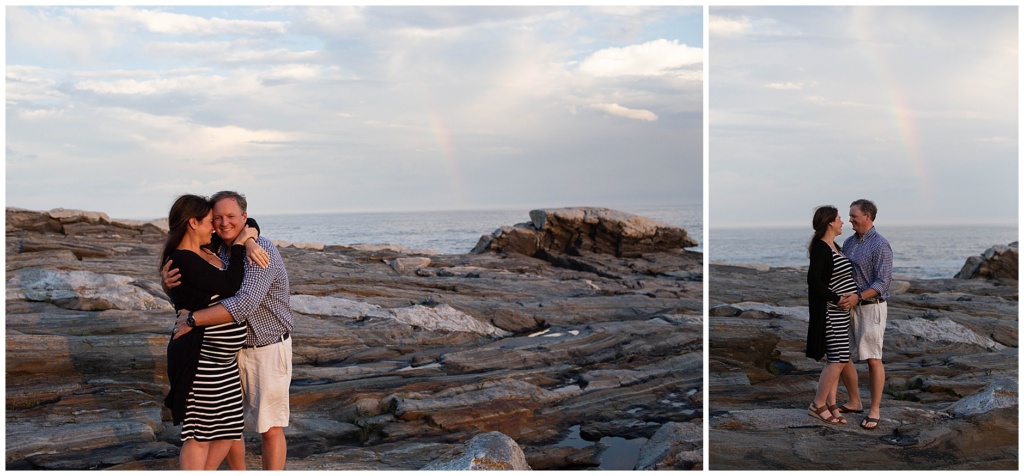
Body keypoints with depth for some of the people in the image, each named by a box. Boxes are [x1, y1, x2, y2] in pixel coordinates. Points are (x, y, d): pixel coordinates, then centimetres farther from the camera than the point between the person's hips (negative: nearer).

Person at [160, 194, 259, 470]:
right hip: (200, 360, -10)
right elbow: (231, 285, -22)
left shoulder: (205, 252, 11)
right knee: (200, 435, 0)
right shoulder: (182, 260, -17)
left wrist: (248, 241, 2)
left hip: (223, 360, 10)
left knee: (228, 431, 15)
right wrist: (239, 246, -11)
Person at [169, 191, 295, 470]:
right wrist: (169, 282, -18)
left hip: (268, 350, -7)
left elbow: (245, 303, -34)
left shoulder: (262, 252, -21)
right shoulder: (217, 253, 1)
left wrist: (193, 319, -33)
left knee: (270, 427, 2)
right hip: (233, 349, 7)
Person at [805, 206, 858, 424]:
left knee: (837, 360, 11)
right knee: (838, 359, -8)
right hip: (829, 312, -10)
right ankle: (817, 405, 3)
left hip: (840, 312, 10)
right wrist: (836, 299, -20)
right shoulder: (821, 248, -18)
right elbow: (813, 279, -25)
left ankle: (830, 404, 17)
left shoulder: (833, 246, 11)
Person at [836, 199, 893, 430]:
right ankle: (854, 402, 23)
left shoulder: (880, 245, -13)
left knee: (872, 359, -2)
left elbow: (883, 282, -18)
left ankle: (874, 410, 7)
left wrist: (858, 297, -27)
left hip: (871, 307, -8)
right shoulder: (849, 243, 11)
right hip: (850, 306, 8)